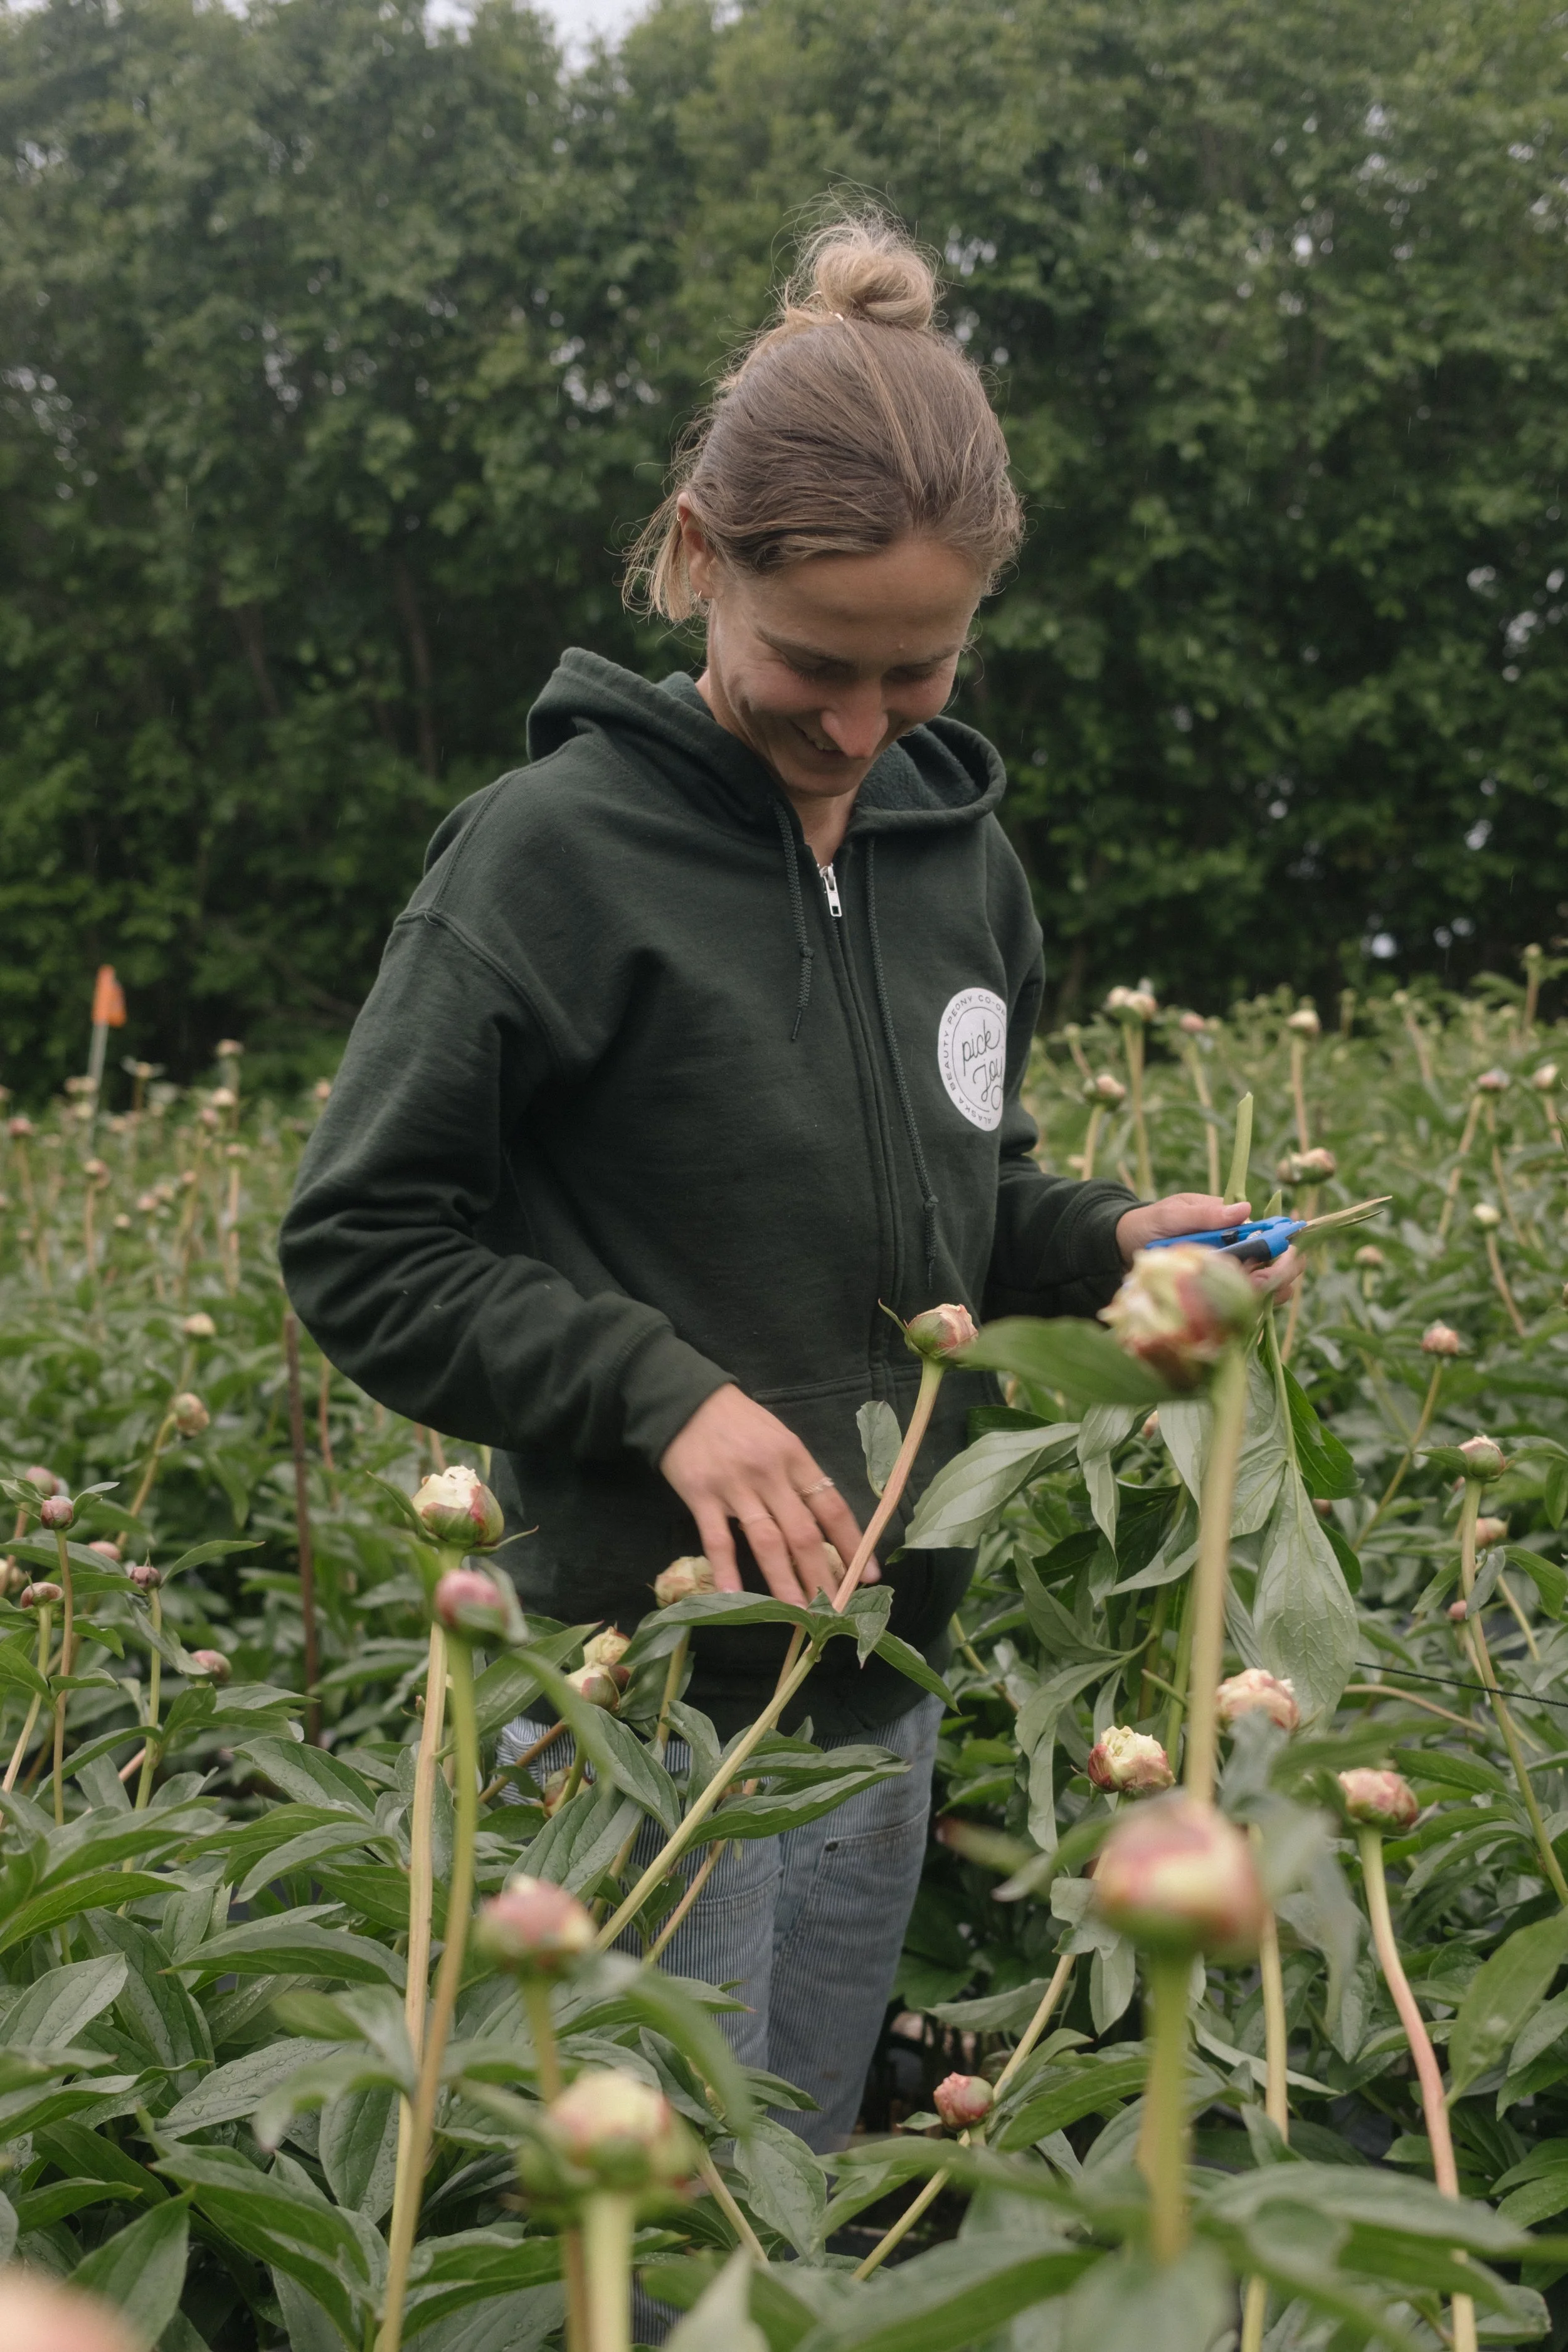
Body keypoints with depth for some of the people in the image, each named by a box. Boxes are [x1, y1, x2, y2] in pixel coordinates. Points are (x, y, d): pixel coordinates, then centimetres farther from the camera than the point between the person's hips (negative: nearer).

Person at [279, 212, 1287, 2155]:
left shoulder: (959, 858, 6)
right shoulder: (556, 851, -13)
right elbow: (358, 1251, -10)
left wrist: (1110, 1240, -2)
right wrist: (665, 1391, -21)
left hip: (887, 1681, 6)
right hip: (653, 1690, -6)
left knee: (807, 2189, 19)